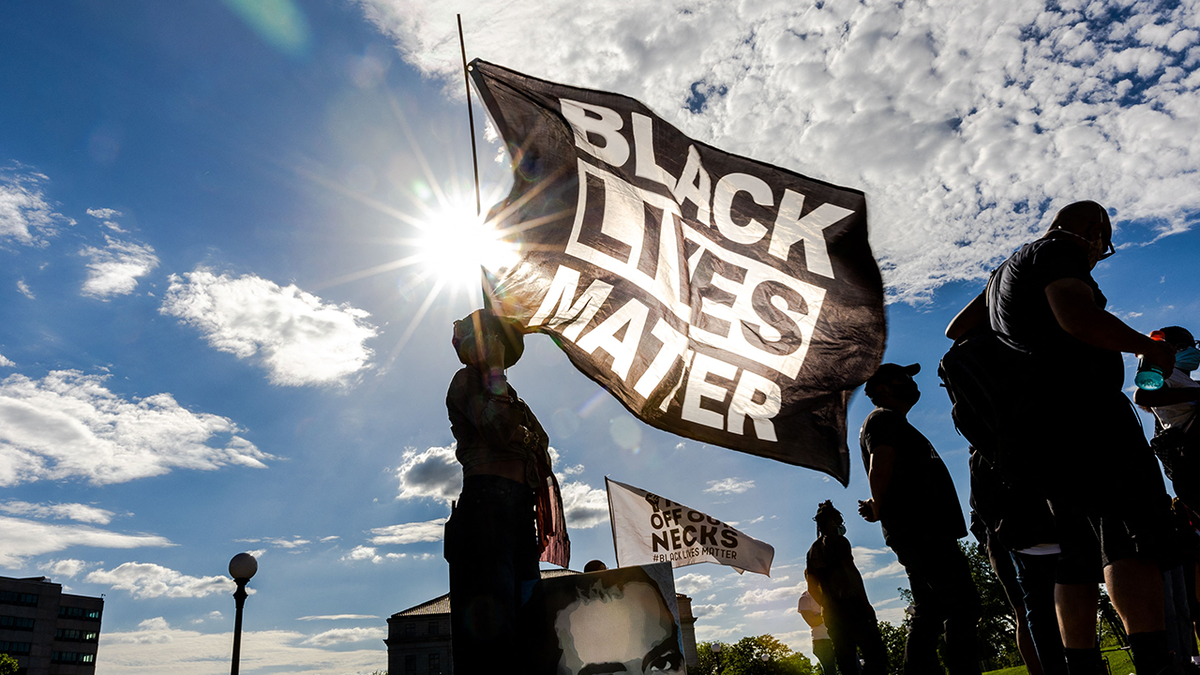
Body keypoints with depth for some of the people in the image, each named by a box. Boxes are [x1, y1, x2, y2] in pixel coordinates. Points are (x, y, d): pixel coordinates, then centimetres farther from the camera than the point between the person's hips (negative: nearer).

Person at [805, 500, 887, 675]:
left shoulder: (812, 551, 20)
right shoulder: (837, 541, -1)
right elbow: (851, 571, -12)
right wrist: (866, 603, -13)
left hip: (831, 613, 8)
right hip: (850, 605, -7)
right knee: (876, 654, -10)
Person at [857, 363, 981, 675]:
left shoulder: (891, 423, 29)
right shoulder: (883, 419, -2)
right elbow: (879, 470, -17)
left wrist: (879, 508, 5)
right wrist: (881, 511, -5)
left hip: (926, 531, 10)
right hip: (921, 530, -10)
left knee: (928, 615, 8)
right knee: (962, 606, -14)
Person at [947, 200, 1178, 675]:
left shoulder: (1005, 273, 29)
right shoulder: (1057, 251, 2)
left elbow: (956, 330, 35)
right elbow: (1079, 318, -16)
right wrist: (1149, 348, -3)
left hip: (1035, 427, 9)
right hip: (1079, 409, -9)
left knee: (1078, 557, 7)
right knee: (1134, 533, -16)